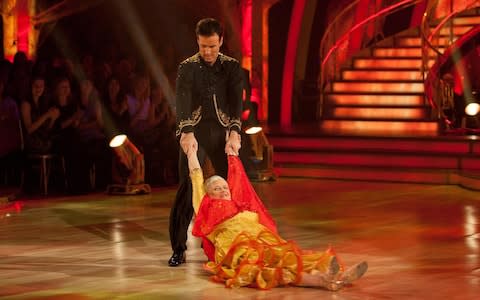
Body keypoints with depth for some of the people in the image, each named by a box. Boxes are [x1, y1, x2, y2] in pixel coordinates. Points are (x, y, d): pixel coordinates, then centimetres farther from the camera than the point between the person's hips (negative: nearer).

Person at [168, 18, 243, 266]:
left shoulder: (232, 66, 4)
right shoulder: (187, 67, 0)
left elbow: (236, 102, -8)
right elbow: (183, 101, -14)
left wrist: (234, 132, -24)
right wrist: (186, 132, -30)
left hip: (222, 131, 2)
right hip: (195, 132, -1)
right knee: (187, 188, -7)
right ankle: (178, 248, -2)